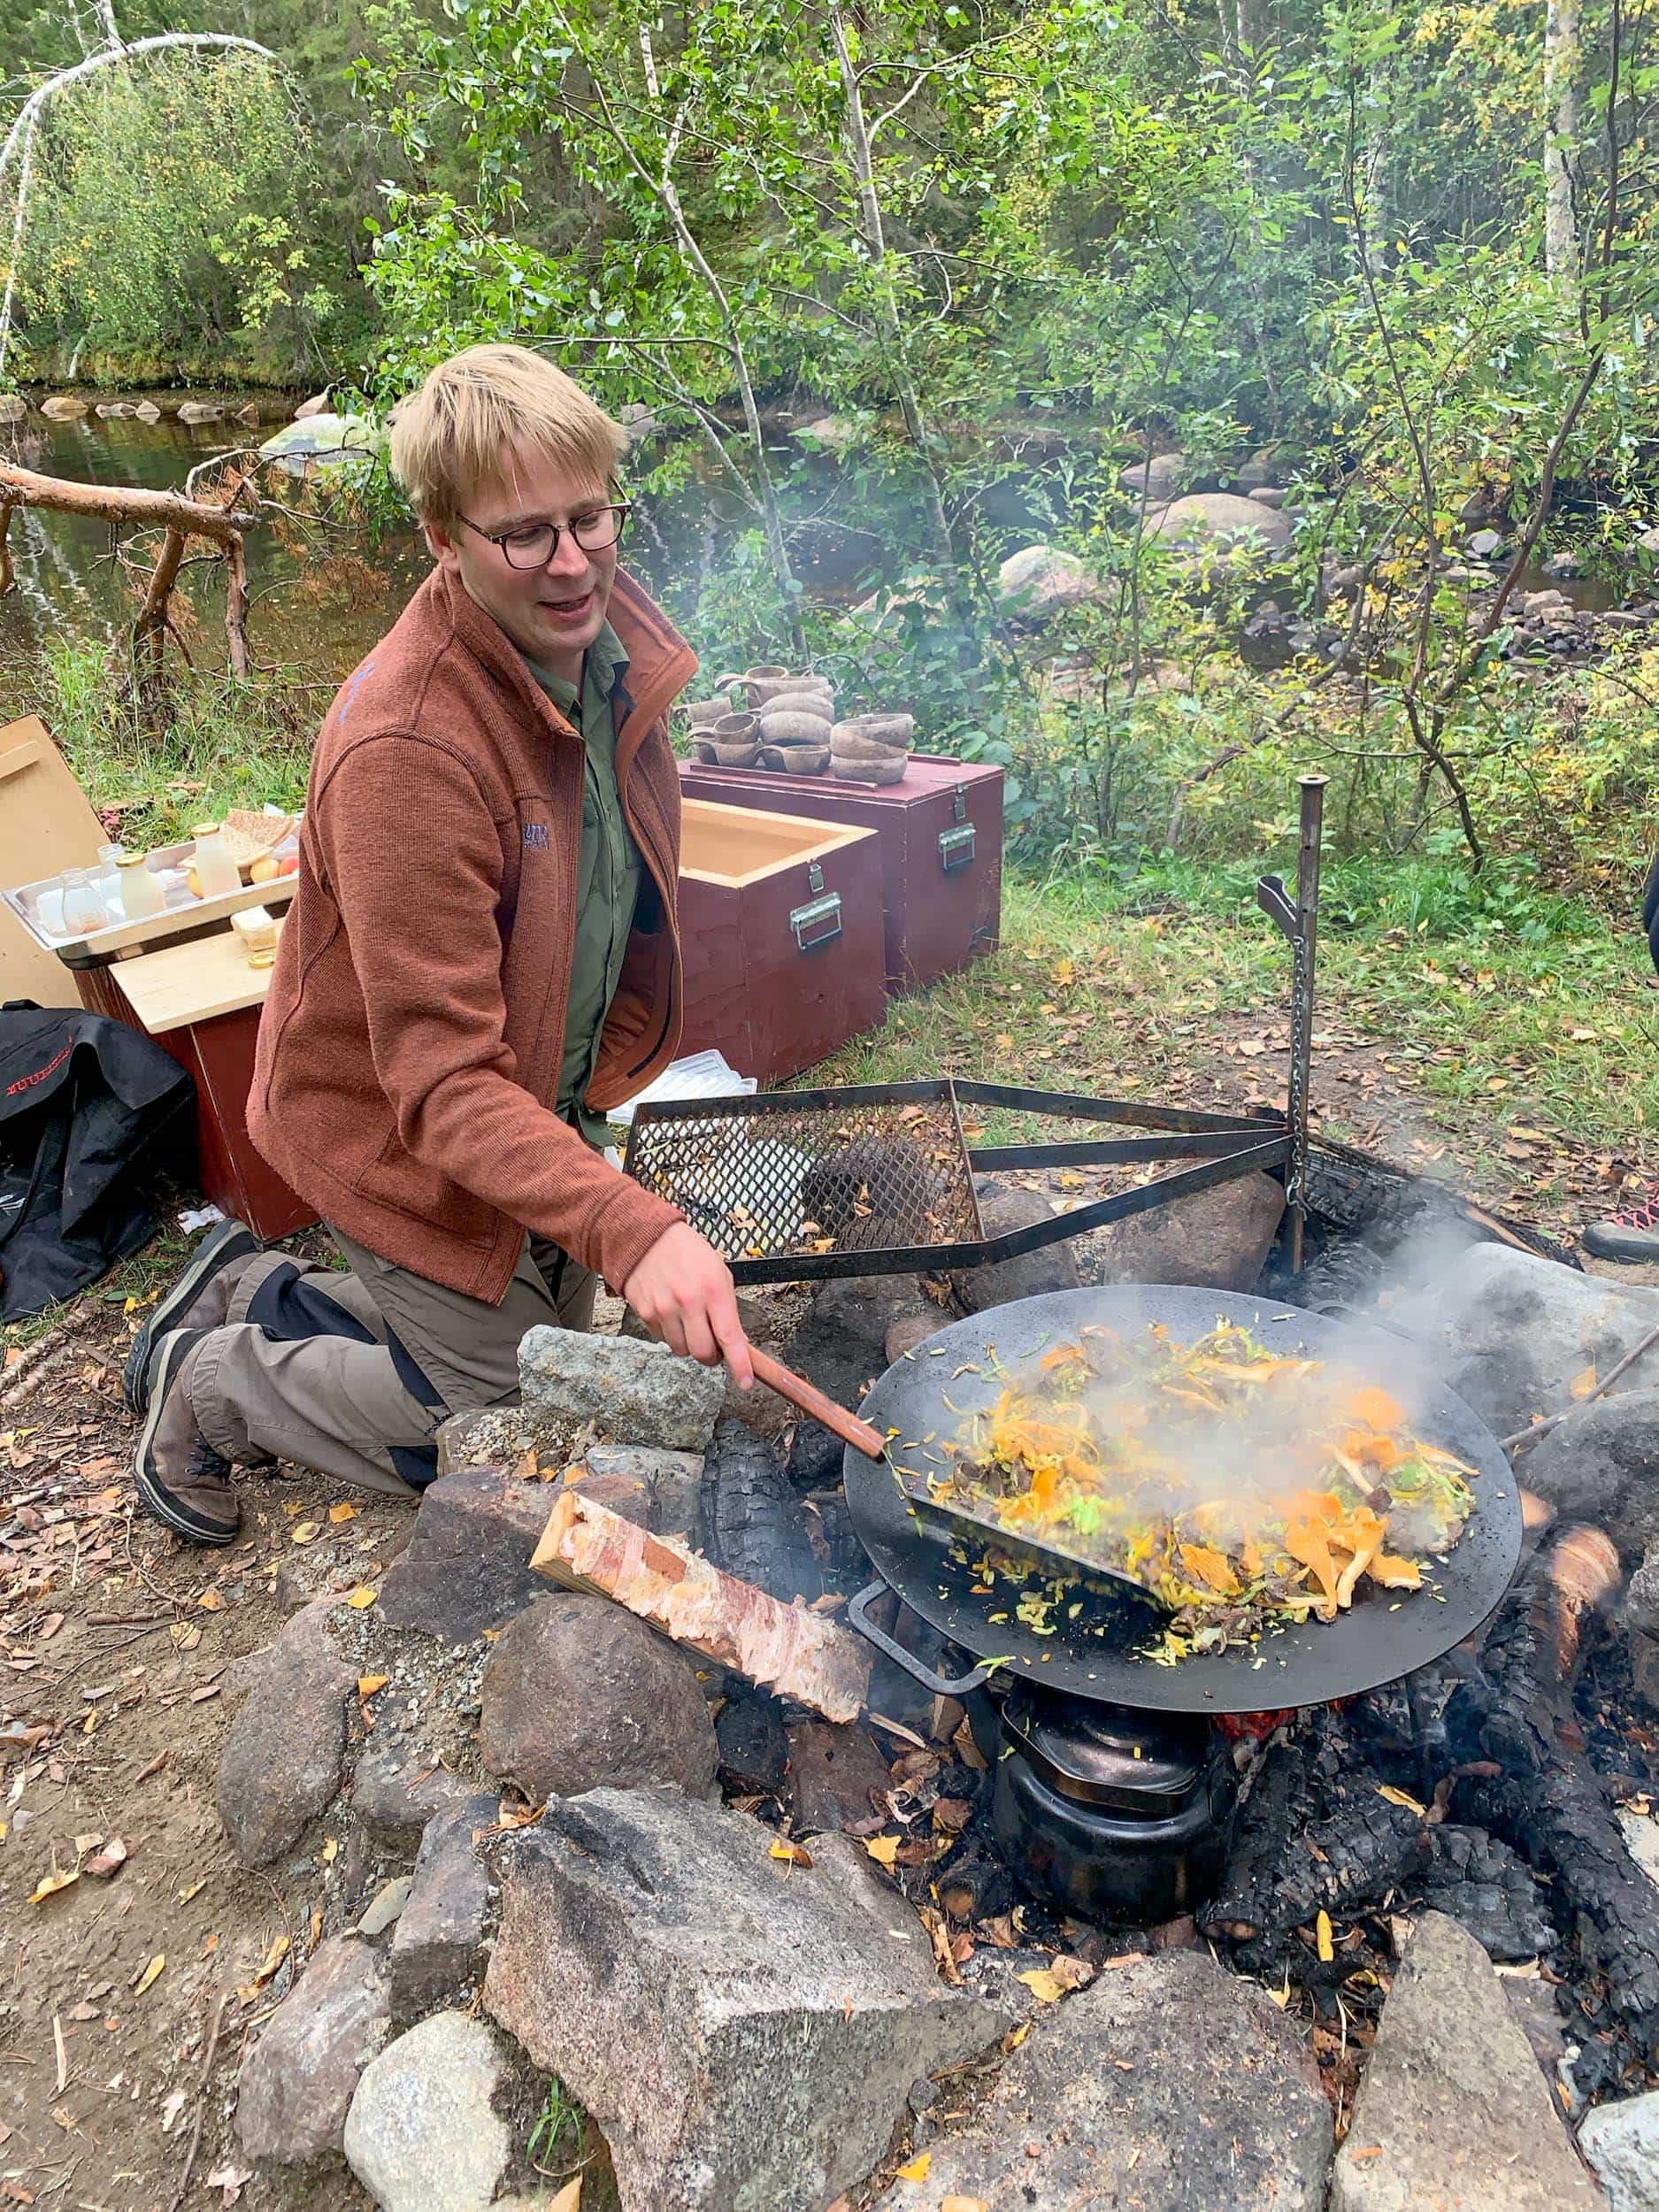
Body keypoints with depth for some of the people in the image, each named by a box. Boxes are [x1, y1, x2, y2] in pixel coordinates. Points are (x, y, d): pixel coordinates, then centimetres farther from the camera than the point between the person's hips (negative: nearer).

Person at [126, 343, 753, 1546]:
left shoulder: (613, 643, -8)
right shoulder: (406, 749, -33)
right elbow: (440, 1083, -35)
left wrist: (604, 1065, 12)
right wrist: (628, 1226, -47)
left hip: (543, 1100, 8)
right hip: (410, 1136, -7)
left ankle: (258, 1291, 35)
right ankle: (213, 1384, 24)